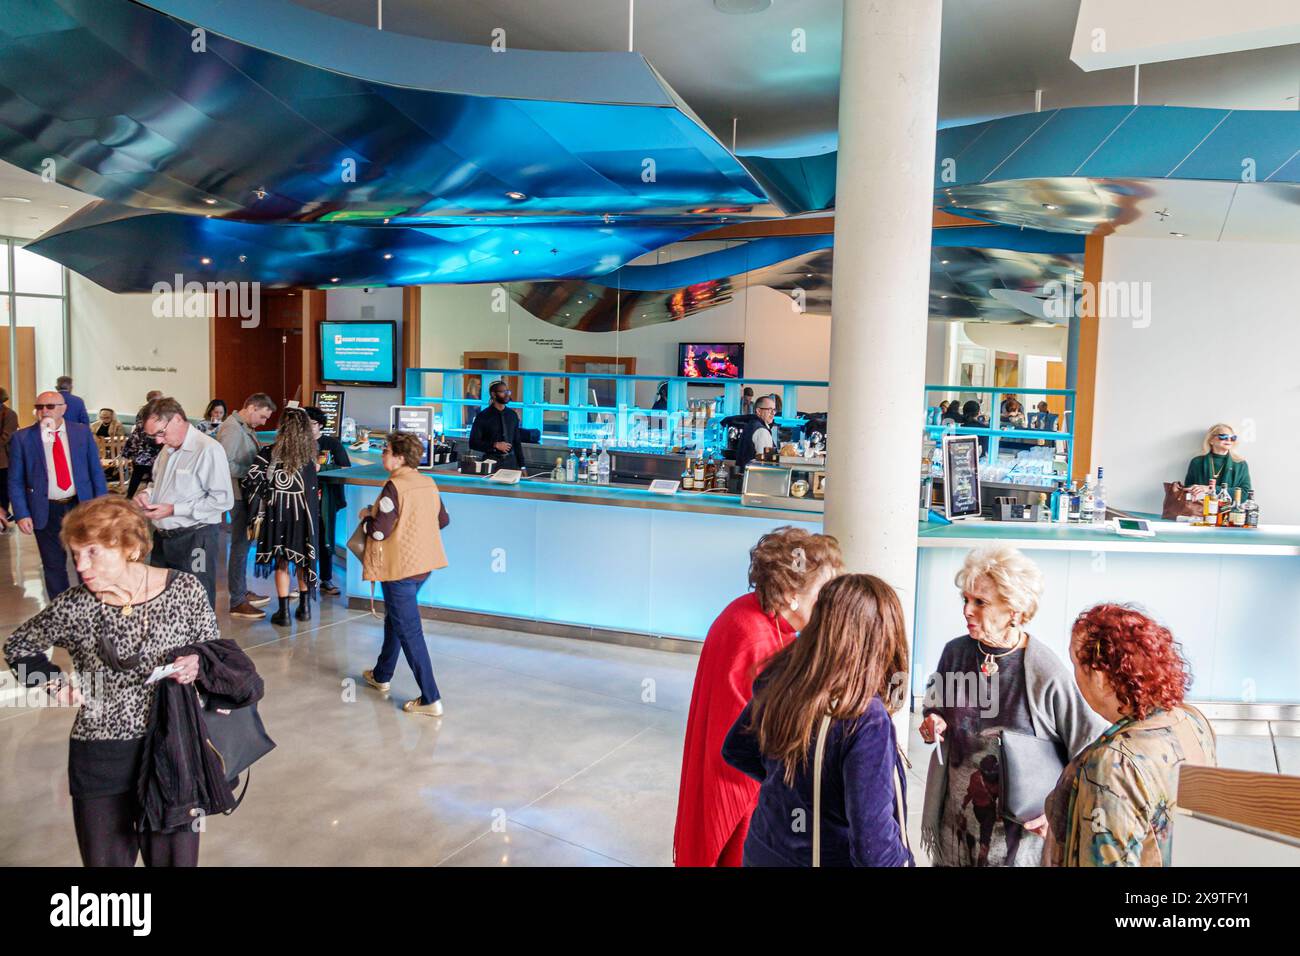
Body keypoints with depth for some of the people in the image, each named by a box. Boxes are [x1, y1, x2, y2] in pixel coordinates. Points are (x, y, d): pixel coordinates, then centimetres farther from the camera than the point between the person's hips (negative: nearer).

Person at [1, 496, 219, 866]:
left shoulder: (184, 589, -8)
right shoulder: (73, 607, -7)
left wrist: (198, 664, -18)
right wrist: (54, 683, -4)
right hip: (100, 760, 0)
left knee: (175, 858, 12)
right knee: (106, 859, 14)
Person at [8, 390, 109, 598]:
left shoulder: (82, 432, 0)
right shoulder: (22, 437, -3)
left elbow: (96, 471, 3)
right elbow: (15, 481, -1)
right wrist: (21, 514, -9)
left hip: (81, 506, 1)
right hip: (46, 511, -1)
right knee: (54, 567, 9)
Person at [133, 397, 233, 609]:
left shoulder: (208, 450, -15)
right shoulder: (167, 449, 12)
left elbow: (223, 500, -20)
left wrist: (173, 510, -18)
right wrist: (146, 494, 4)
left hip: (194, 541, -8)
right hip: (162, 539, 8)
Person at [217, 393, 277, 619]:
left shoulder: (246, 428, 12)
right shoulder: (231, 429, -17)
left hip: (247, 493, 10)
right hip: (239, 495, -10)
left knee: (243, 543, 18)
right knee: (240, 546, -3)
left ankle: (242, 592, 30)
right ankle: (237, 603, 4)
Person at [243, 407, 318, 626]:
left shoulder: (270, 453, -12)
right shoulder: (309, 455, -7)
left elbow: (250, 480, -15)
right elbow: (311, 486, -5)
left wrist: (257, 511, -3)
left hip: (277, 512, -2)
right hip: (303, 512, 2)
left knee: (281, 562, 8)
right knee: (302, 559, 16)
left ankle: (284, 612, 10)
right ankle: (304, 607, 24)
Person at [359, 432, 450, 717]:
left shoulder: (394, 487, -20)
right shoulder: (428, 484, 4)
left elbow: (378, 532, -19)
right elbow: (442, 521, 13)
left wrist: (366, 516, 0)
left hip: (400, 567, -9)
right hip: (424, 563, 9)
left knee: (409, 631, -3)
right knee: (394, 618, 26)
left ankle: (430, 699, -2)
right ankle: (382, 675, 43)